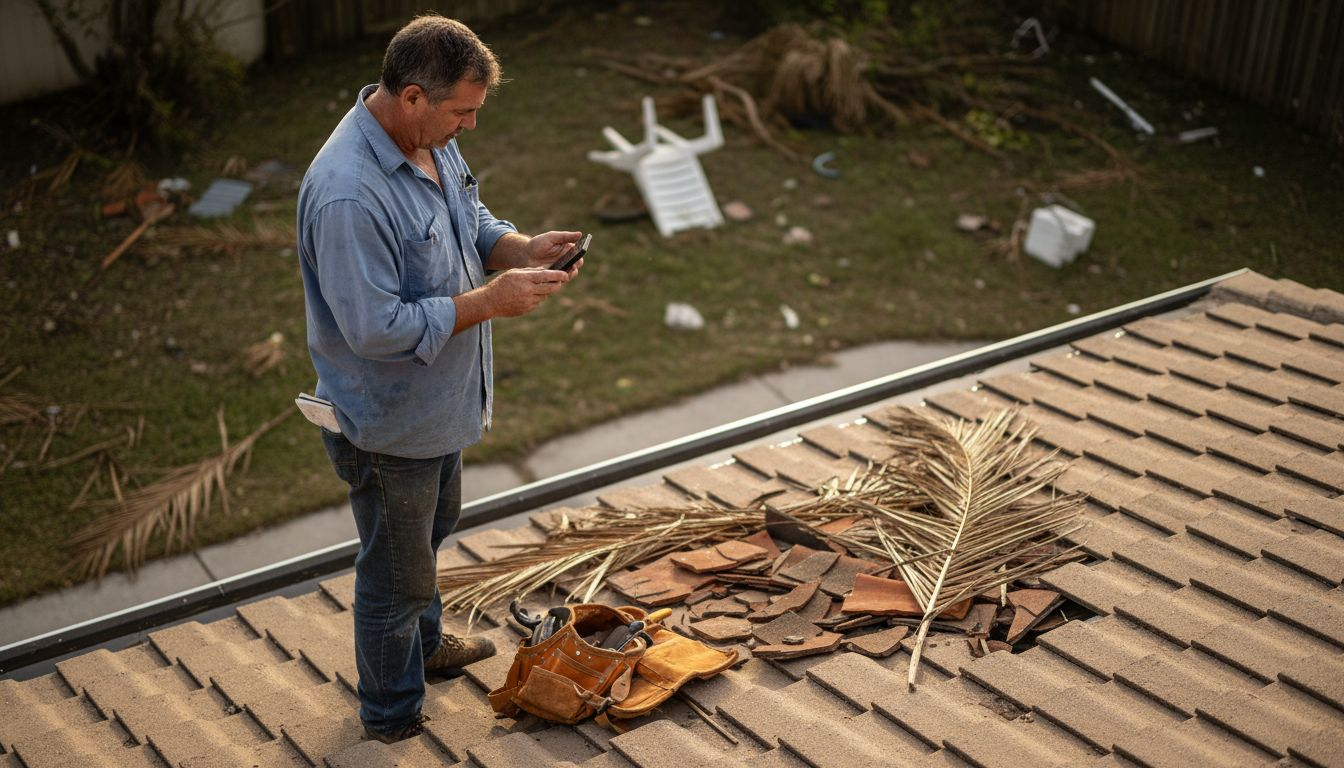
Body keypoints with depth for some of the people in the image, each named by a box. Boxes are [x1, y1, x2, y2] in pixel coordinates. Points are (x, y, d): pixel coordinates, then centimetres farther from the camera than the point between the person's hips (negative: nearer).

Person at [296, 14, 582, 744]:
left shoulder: (429, 138, -5)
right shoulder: (347, 194, -35)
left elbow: (471, 221, 11)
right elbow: (377, 328, -33)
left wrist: (519, 249, -10)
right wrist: (490, 301, -29)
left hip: (437, 401, 9)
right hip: (388, 424, -9)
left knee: (432, 526, 31)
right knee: (397, 569, 11)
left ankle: (423, 643, 57)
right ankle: (393, 715, 35)